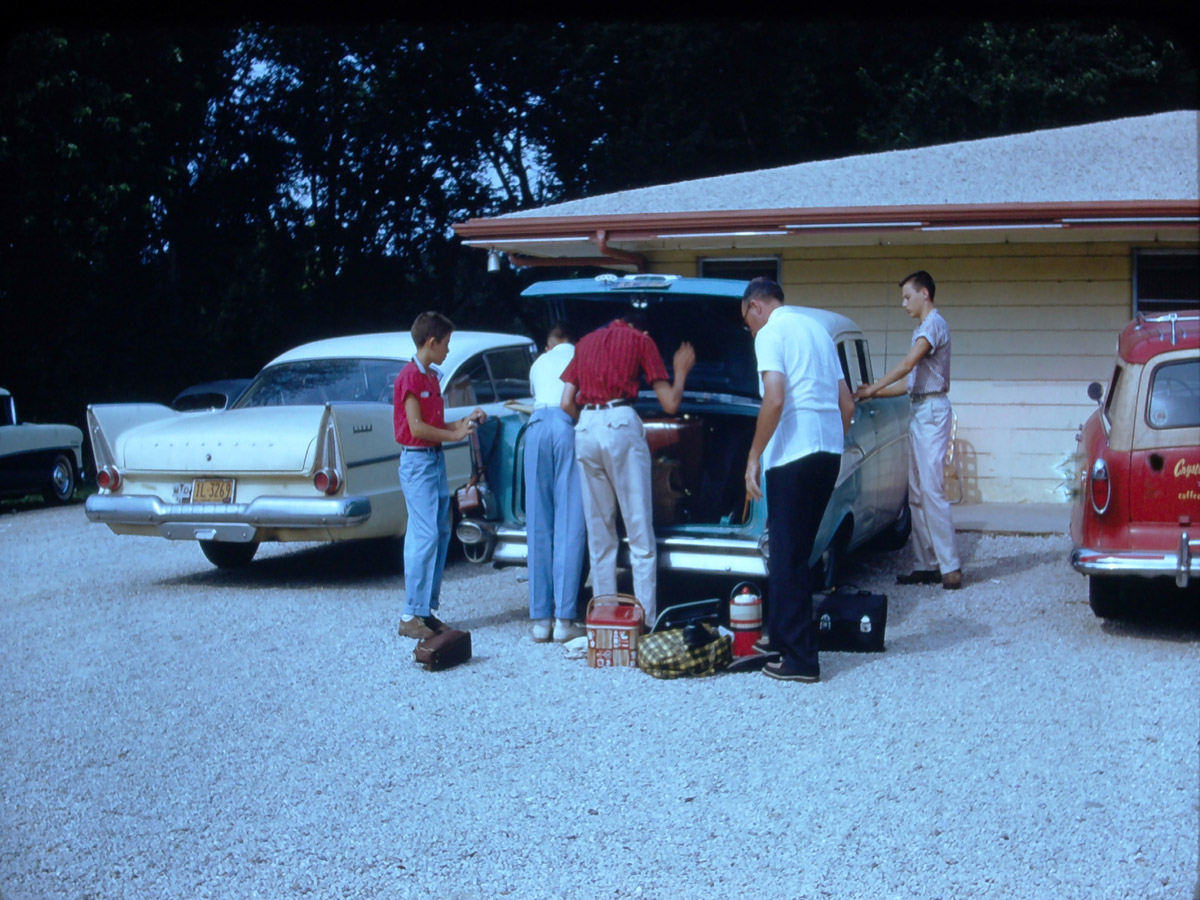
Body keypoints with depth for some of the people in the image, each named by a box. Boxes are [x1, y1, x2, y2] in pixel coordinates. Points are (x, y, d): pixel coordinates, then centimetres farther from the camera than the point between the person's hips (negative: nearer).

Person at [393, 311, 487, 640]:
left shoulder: (431, 376, 16)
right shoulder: (410, 377, -12)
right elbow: (417, 428, -17)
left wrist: (464, 421, 7)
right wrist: (454, 434, -9)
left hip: (435, 460, 10)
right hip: (417, 461, -10)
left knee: (441, 533, 9)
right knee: (425, 536, -12)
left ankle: (426, 610, 14)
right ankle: (411, 616, -9)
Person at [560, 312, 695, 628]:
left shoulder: (587, 341, 23)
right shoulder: (641, 340, 11)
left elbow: (566, 403, 14)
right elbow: (670, 403, 7)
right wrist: (681, 370, 24)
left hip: (584, 430, 4)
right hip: (621, 425, -4)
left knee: (599, 538, 10)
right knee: (640, 536, -2)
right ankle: (645, 622, -5)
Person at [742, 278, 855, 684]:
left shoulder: (771, 332, -4)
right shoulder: (817, 330, 21)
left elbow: (774, 400, -17)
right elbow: (847, 404, 19)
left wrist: (754, 456, -12)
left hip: (794, 454, -8)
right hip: (829, 452, 8)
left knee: (788, 558, -3)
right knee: (793, 553, 17)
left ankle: (800, 660, -2)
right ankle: (780, 640, 25)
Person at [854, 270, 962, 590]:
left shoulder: (934, 324, -9)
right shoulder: (921, 329, 22)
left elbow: (906, 365, -19)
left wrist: (872, 388, -14)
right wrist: (875, 392, 12)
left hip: (932, 411, -10)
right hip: (920, 412, 10)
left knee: (931, 491, -14)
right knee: (917, 494, 9)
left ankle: (950, 567, -14)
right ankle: (927, 564, 11)